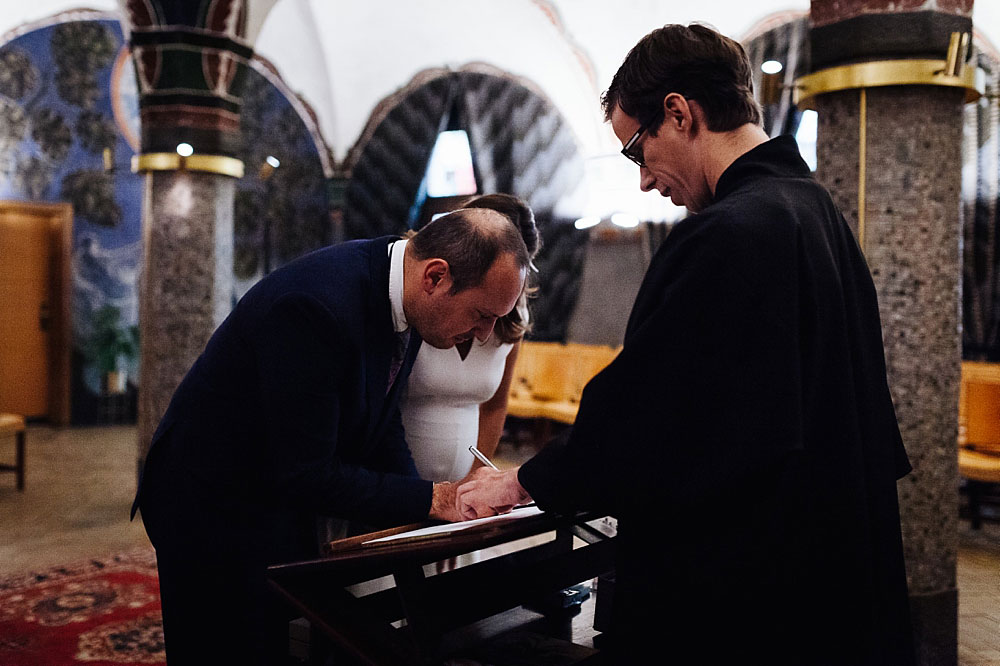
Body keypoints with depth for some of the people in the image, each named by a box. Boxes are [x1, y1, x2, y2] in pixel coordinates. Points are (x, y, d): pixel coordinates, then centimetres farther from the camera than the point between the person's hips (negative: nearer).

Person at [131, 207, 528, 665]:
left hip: (284, 499, 8)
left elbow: (380, 418, 3)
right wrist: (436, 500, -26)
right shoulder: (317, 304, -34)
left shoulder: (400, 297, -8)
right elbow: (305, 474, -30)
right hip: (215, 511, -8)